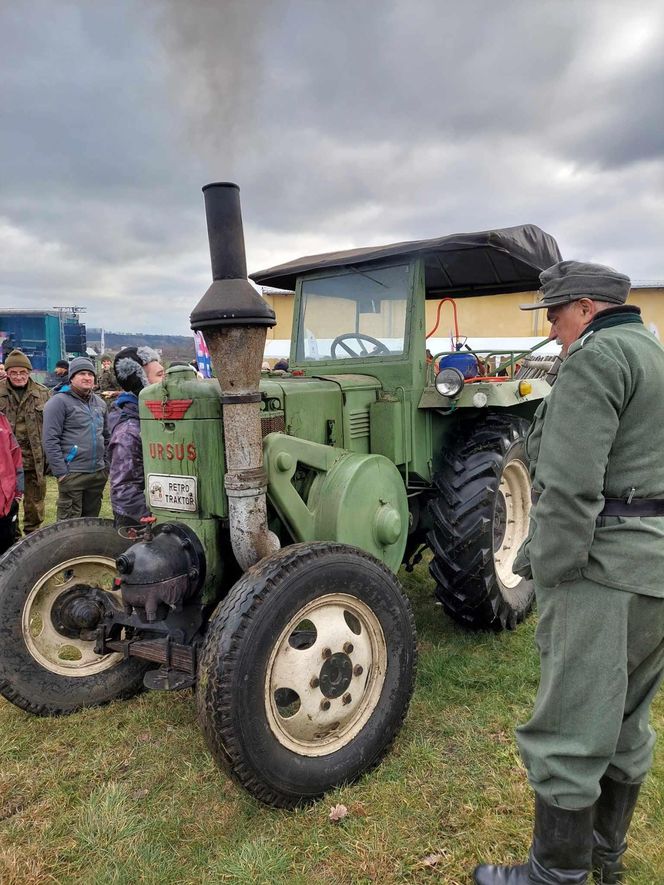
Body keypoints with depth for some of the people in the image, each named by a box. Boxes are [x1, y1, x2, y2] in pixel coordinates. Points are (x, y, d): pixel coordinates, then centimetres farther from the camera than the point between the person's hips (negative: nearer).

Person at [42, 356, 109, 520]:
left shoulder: (100, 403, 14)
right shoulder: (59, 402, -7)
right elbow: (50, 441, -12)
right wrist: (61, 472, -16)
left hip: (99, 473, 6)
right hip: (72, 474, -6)